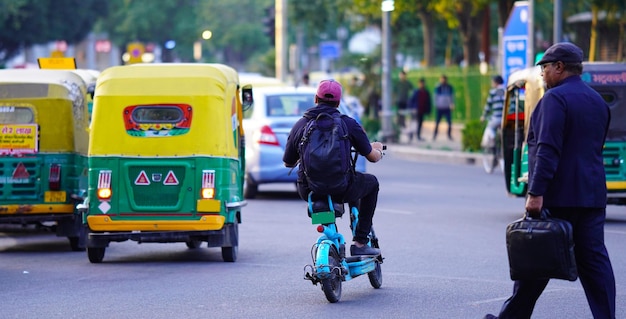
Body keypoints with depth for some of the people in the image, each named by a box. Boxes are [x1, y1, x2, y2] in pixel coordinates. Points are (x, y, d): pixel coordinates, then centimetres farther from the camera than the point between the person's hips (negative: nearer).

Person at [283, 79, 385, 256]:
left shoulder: (300, 125, 4)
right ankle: (360, 243, 21)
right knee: (372, 182, 27)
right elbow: (372, 157, 5)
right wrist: (377, 150, 31)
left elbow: (288, 162, 15)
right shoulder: (348, 124, -2)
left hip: (309, 191, 3)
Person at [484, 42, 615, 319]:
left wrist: (536, 193, -22)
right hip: (593, 197, 7)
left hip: (557, 196, -7)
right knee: (594, 260, 4)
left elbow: (547, 149, -20)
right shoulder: (598, 101, 15)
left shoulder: (555, 98, -12)